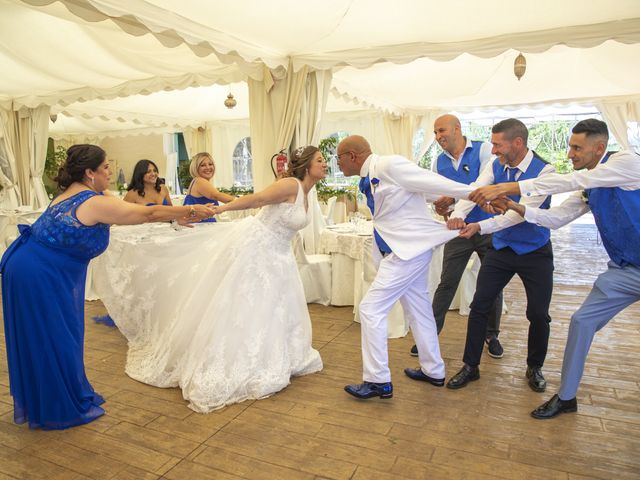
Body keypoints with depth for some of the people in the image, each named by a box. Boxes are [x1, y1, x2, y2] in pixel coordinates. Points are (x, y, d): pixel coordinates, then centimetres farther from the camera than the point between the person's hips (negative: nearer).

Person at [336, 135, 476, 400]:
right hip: (408, 249, 10)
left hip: (408, 249, -10)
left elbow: (433, 182, -16)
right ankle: (433, 371, 35)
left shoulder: (388, 165, -17)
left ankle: (378, 381, 6)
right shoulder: (368, 179, 10)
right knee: (418, 309, 19)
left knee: (371, 308, -6)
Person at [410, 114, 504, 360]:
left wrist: (453, 198, -31)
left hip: (488, 226, -2)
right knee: (446, 283, 3)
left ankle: (491, 335, 29)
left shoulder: (484, 149, -8)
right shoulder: (439, 162, 5)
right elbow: (438, 196, 6)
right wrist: (442, 210, -16)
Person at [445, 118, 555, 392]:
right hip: (501, 248, 3)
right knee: (479, 307, 1)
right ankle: (470, 366, 16)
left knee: (538, 314, 3)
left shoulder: (543, 172, -19)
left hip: (535, 252, -3)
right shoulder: (496, 166, -5)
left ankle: (534, 368, 29)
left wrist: (480, 227, -38)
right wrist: (458, 214, -39)